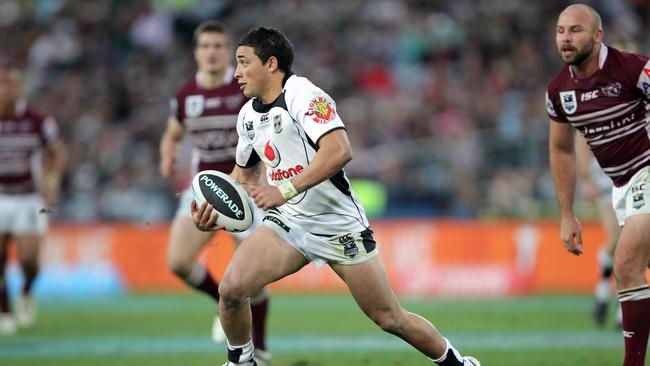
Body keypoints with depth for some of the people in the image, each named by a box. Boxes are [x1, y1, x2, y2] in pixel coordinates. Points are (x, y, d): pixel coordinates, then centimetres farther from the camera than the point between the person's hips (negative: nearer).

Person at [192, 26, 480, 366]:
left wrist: (284, 191, -34)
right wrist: (216, 211, 5)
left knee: (391, 320, 0)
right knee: (231, 288, -19)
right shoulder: (248, 114, 7)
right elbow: (244, 172, 23)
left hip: (339, 223, -6)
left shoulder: (301, 93, -17)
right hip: (287, 223, 6)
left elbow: (339, 150, -31)